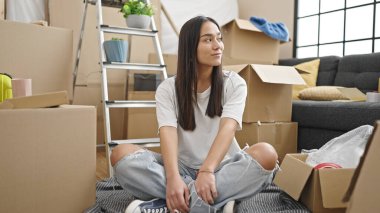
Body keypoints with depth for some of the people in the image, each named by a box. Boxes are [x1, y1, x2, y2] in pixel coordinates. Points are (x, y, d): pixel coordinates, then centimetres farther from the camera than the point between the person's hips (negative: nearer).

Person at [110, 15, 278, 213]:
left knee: (266, 154, -31)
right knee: (121, 154, -23)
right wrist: (173, 177, -36)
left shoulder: (234, 83, -2)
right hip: (182, 167, 1)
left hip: (223, 168, 0)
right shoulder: (167, 88, -1)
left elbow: (227, 128, -18)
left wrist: (208, 171, -35)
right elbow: (168, 133, -17)